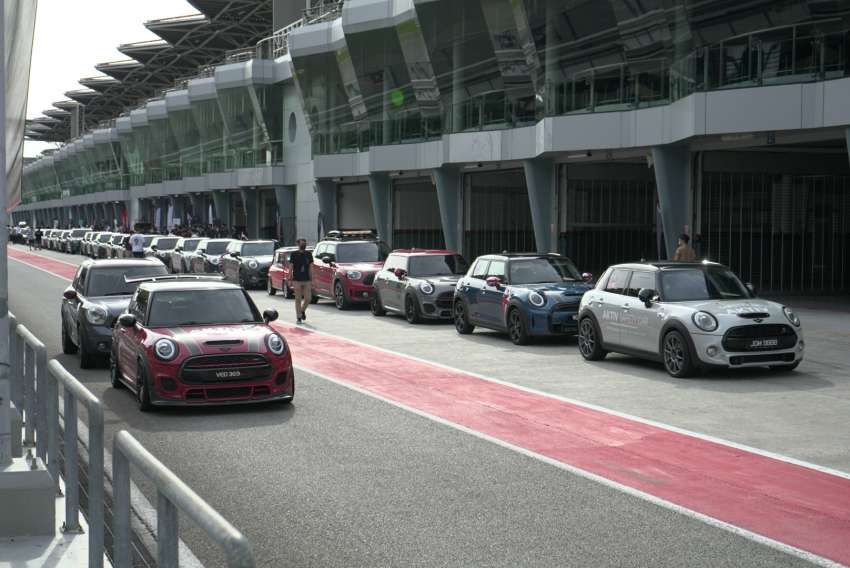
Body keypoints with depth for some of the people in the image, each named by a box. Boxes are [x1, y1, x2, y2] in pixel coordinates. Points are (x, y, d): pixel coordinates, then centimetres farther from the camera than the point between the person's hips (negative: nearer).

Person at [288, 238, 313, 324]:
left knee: (308, 298, 0)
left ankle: (302, 311, 28)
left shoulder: (309, 254, 8)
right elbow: (290, 267, 1)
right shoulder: (294, 254, 0)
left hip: (307, 280, 3)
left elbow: (311, 267, 9)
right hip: (297, 280, -3)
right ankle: (298, 317, 9)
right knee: (298, 299, 0)